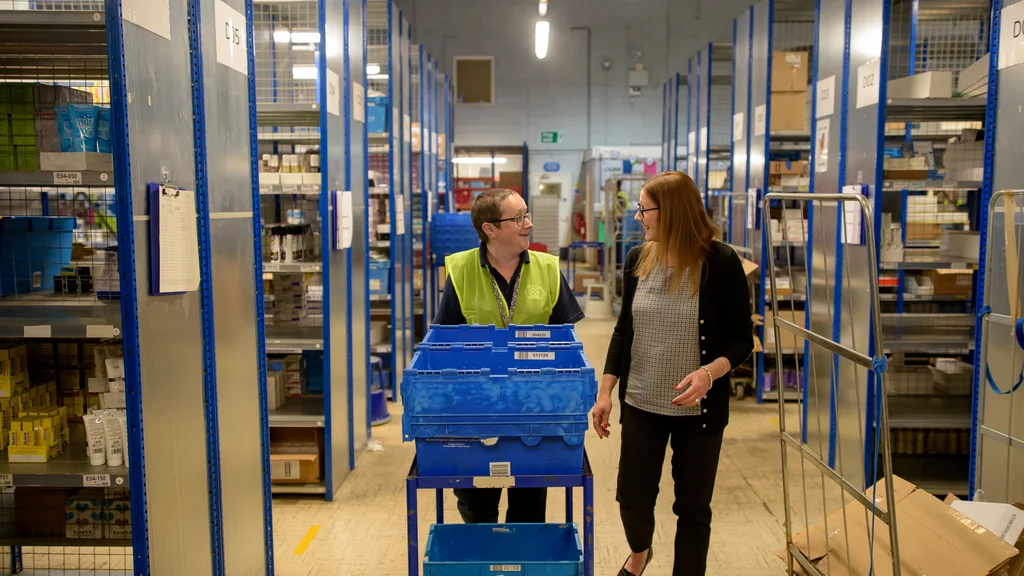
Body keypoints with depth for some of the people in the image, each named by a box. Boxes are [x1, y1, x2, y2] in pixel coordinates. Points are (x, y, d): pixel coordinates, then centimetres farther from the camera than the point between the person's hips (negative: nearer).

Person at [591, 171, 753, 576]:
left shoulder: (720, 262, -13)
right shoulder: (638, 259, 0)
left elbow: (742, 339, -8)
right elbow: (624, 329, 7)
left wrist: (710, 372, -27)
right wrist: (606, 390, 1)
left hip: (699, 409, -3)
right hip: (641, 403, 4)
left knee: (692, 506, 8)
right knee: (631, 497, 9)